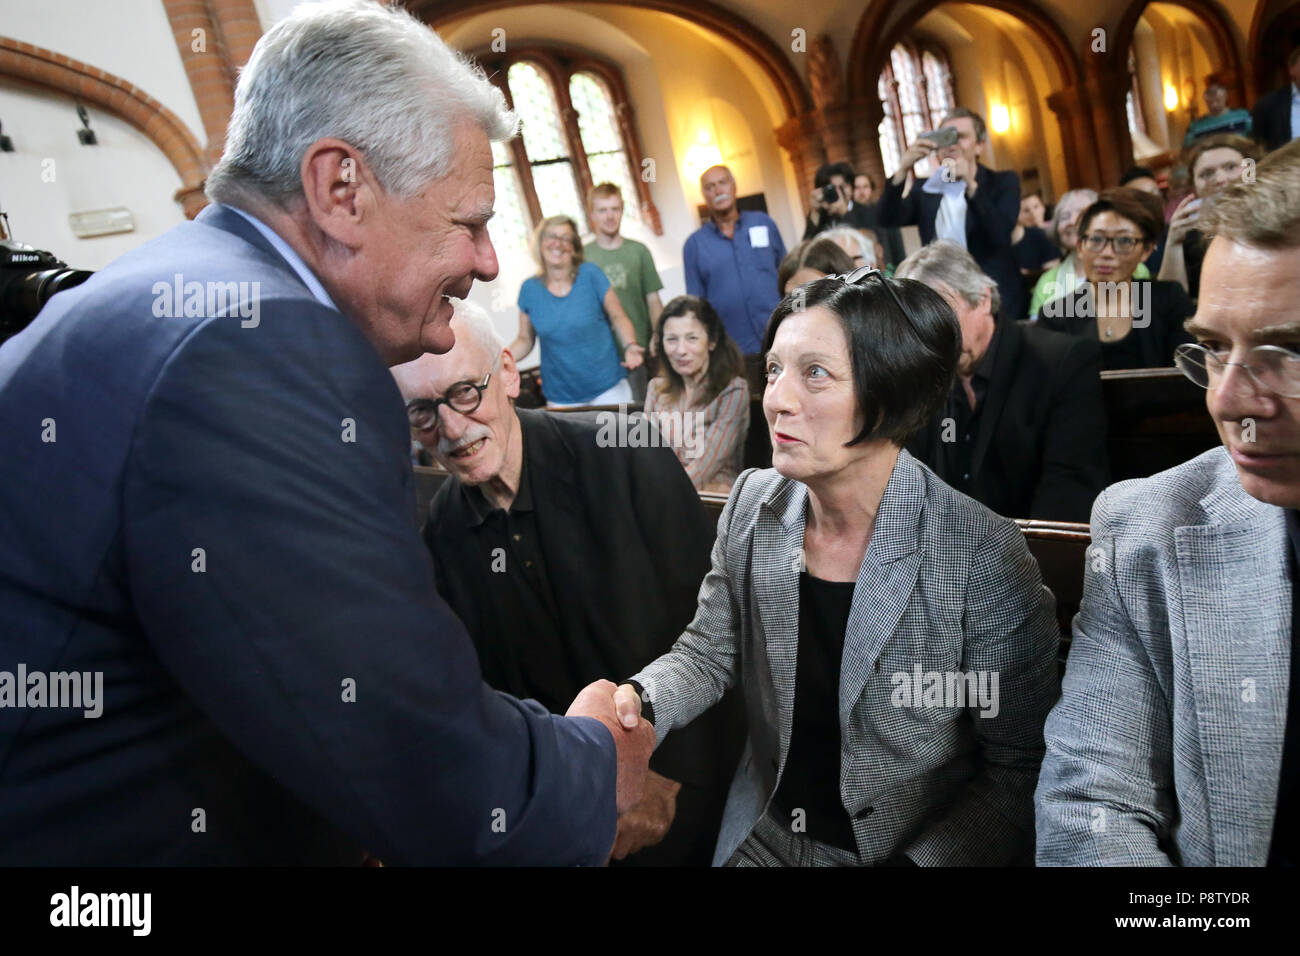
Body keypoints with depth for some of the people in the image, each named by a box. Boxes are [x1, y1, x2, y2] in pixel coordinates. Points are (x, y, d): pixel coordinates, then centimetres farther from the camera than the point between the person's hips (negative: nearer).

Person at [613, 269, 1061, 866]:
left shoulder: (982, 554, -24)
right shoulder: (752, 504, -9)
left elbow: (1020, 769, -16)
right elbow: (710, 652, 0)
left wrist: (918, 860, -24)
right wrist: (637, 702, -18)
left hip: (915, 848, 1)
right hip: (762, 834, 0)